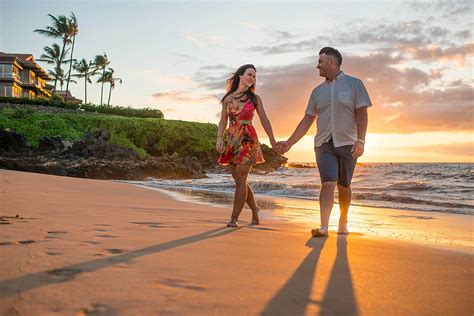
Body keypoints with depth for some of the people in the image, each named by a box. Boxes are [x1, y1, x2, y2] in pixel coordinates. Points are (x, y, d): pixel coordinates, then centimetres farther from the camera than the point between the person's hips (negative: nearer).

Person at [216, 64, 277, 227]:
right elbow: (223, 121, 7)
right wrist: (219, 139, -9)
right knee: (239, 180, 8)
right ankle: (255, 209, 28)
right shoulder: (228, 98, 10)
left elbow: (264, 120, 6)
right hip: (231, 140, 3)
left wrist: (273, 141, 4)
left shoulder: (255, 98, 6)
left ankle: (234, 218, -6)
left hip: (247, 140, -3)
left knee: (240, 180, -10)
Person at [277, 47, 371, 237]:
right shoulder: (318, 91, 12)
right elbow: (307, 120, 12)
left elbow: (362, 114, -4)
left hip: (347, 144, -2)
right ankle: (323, 227, -17)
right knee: (328, 183, -13)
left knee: (343, 185, 7)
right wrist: (289, 143, 7)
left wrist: (361, 140, -16)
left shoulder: (354, 84, 3)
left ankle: (343, 221, 26)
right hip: (324, 144, 2)